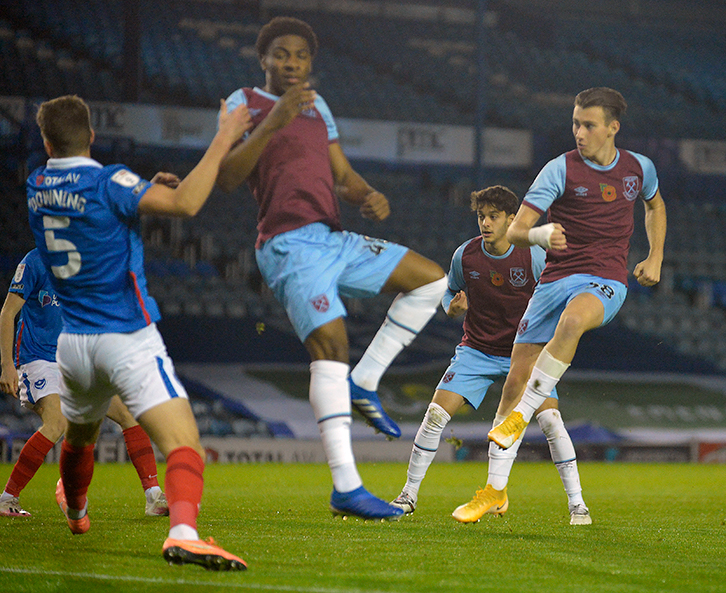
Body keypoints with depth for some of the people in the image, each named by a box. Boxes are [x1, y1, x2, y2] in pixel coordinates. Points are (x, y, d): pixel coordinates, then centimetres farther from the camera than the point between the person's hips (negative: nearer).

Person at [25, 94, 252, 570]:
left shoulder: (38, 188, 6)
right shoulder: (108, 183, -14)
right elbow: (185, 203, -24)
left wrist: (145, 189, 12)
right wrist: (223, 141, -17)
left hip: (72, 343, 7)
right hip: (127, 337, -7)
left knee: (79, 436, 33)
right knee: (185, 445, -18)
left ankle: (75, 509, 59)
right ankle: (182, 532, -41)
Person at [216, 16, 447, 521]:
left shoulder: (316, 105, 23)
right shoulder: (245, 103, 2)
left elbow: (342, 176, 23)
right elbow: (226, 178, -12)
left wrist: (370, 196, 0)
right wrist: (273, 123, -23)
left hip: (335, 241, 8)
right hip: (290, 246, -8)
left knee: (431, 279, 7)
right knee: (330, 346, -22)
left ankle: (362, 384, 4)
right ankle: (346, 488, -28)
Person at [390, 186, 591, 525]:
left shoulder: (534, 257, -14)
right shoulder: (465, 255, -8)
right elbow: (451, 292, 9)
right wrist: (453, 307, -14)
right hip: (477, 350, 2)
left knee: (550, 419, -20)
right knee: (436, 414, -12)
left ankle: (577, 504, -10)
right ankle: (409, 496, 5)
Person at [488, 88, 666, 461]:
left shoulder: (640, 168, 6)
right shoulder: (561, 169, -4)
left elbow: (655, 206, 31)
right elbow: (515, 231, -10)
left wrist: (655, 258, 19)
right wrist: (541, 235, -33)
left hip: (606, 281, -1)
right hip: (556, 278, 1)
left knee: (573, 320, -38)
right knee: (516, 379, -4)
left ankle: (521, 416, -29)